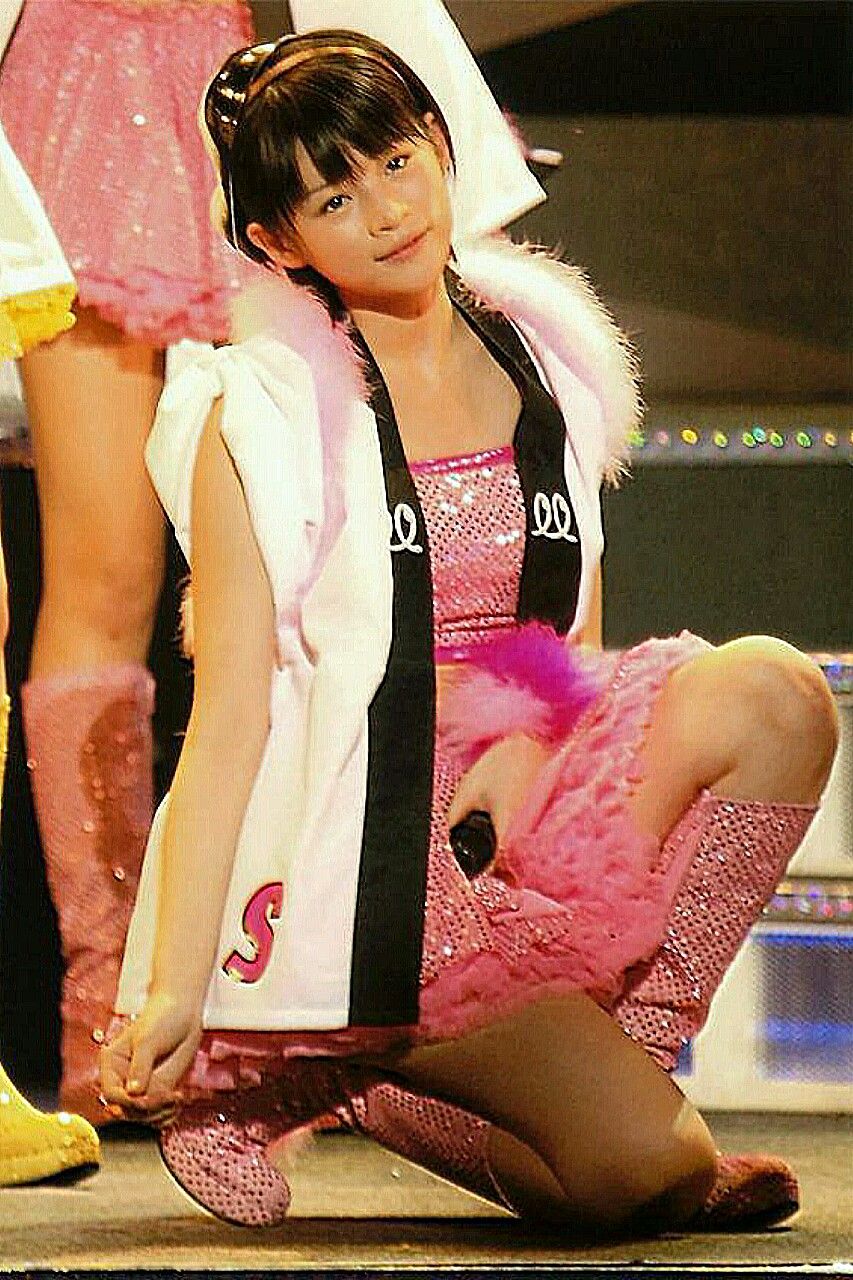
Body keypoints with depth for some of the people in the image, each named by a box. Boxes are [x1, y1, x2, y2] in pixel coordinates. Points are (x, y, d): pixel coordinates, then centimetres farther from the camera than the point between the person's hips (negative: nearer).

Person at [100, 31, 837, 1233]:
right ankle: (258, 1079, 2)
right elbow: (230, 718, -7)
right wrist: (176, 987, -13)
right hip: (365, 842, -5)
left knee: (771, 691, -24)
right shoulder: (259, 420, -3)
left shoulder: (545, 363, 11)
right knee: (651, 1171, -20)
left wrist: (530, 743, 1)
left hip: (516, 798, 5)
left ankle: (619, 1043, -12)